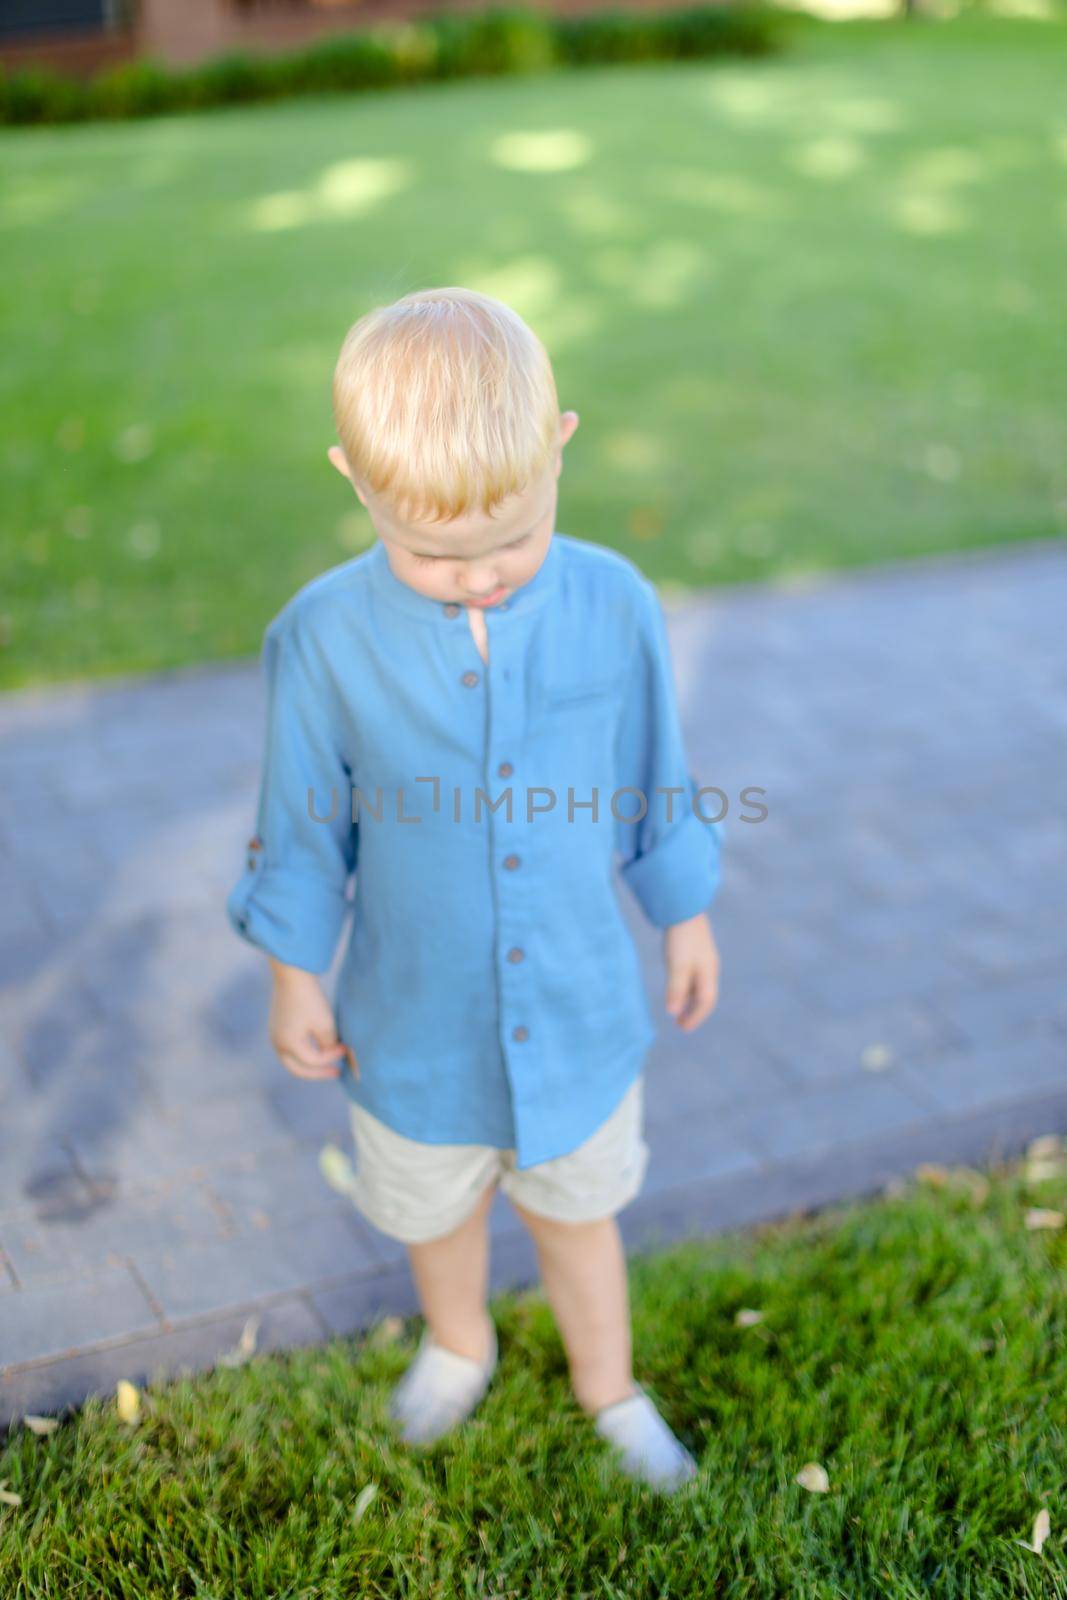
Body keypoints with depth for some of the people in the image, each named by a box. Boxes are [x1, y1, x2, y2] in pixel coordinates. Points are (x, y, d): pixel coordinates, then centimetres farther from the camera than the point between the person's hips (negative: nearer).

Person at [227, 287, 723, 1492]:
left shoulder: (615, 608, -17)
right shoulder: (323, 640, -21)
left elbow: (655, 789, -2)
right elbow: (303, 829, -7)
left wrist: (686, 919, 9)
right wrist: (294, 977, 1)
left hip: (579, 1013, 0)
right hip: (415, 1025, 0)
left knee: (577, 1210, 23)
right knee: (435, 1213, 26)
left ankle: (608, 1385, 52)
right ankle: (458, 1346, 60)